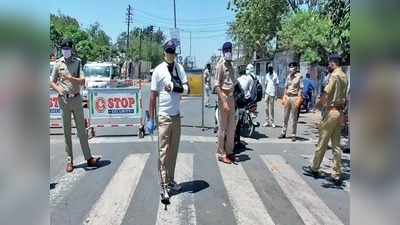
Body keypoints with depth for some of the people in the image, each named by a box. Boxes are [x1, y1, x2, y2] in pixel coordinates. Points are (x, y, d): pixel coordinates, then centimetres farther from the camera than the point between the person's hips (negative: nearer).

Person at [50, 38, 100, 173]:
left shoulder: (77, 62, 2)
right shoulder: (58, 63, 4)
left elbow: (82, 81, -7)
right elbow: (52, 82, 8)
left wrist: (70, 78, -23)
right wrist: (59, 89, -12)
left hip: (76, 99, 0)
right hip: (64, 100, 1)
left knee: (81, 129, 5)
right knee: (67, 131, 5)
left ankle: (88, 157, 10)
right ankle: (69, 160, 12)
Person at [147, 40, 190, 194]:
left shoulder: (179, 68, 7)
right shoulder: (158, 70, -5)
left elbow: (187, 89, 1)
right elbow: (153, 96, -5)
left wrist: (174, 87, -20)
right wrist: (151, 120, -6)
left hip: (177, 115, 5)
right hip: (164, 116, -5)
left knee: (174, 150, 12)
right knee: (164, 151, -2)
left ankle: (171, 180, 24)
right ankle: (164, 183, 6)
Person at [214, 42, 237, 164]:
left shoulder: (230, 64, 15)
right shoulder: (221, 64, -11)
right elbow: (217, 85, -17)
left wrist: (232, 99, 13)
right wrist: (224, 101, -23)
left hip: (231, 96, 8)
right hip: (224, 96, -8)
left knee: (232, 127, 14)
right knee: (223, 127, -1)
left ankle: (229, 151, 26)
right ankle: (221, 154, 10)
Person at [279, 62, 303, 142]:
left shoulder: (299, 76, -5)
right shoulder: (288, 76, 11)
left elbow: (301, 88, -7)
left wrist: (298, 98, -13)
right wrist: (284, 96, 10)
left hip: (295, 97, -5)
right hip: (287, 97, 5)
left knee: (294, 118, 1)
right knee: (285, 116, 10)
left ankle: (293, 135, 8)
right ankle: (283, 133, 21)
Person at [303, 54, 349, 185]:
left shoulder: (334, 75, -11)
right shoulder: (344, 76, 14)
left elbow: (326, 93, -14)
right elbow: (343, 95, 13)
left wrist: (319, 104, 1)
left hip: (332, 111, -8)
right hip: (340, 112, 8)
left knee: (322, 142, 4)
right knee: (336, 144, 9)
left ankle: (314, 169, 16)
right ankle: (337, 175, 11)